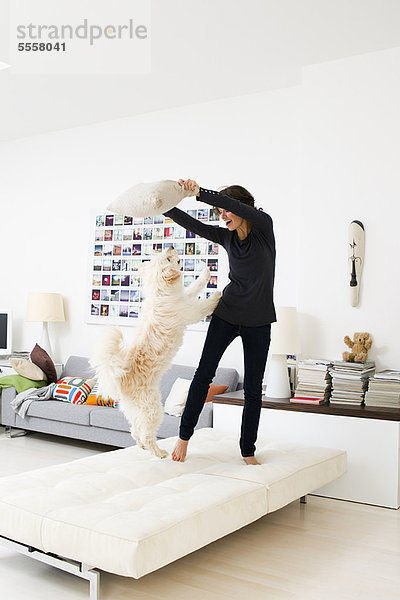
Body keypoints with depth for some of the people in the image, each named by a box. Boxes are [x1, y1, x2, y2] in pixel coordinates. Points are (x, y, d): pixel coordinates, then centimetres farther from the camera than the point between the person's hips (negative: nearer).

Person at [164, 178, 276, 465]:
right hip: (227, 312, 3)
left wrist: (198, 192, -29)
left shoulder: (264, 226, -7)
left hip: (258, 320, -3)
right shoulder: (227, 236, 5)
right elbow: (191, 224, -2)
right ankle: (184, 436, 10)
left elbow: (230, 203, -22)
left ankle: (248, 451, 17)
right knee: (204, 373, -4)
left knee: (253, 388, 3)